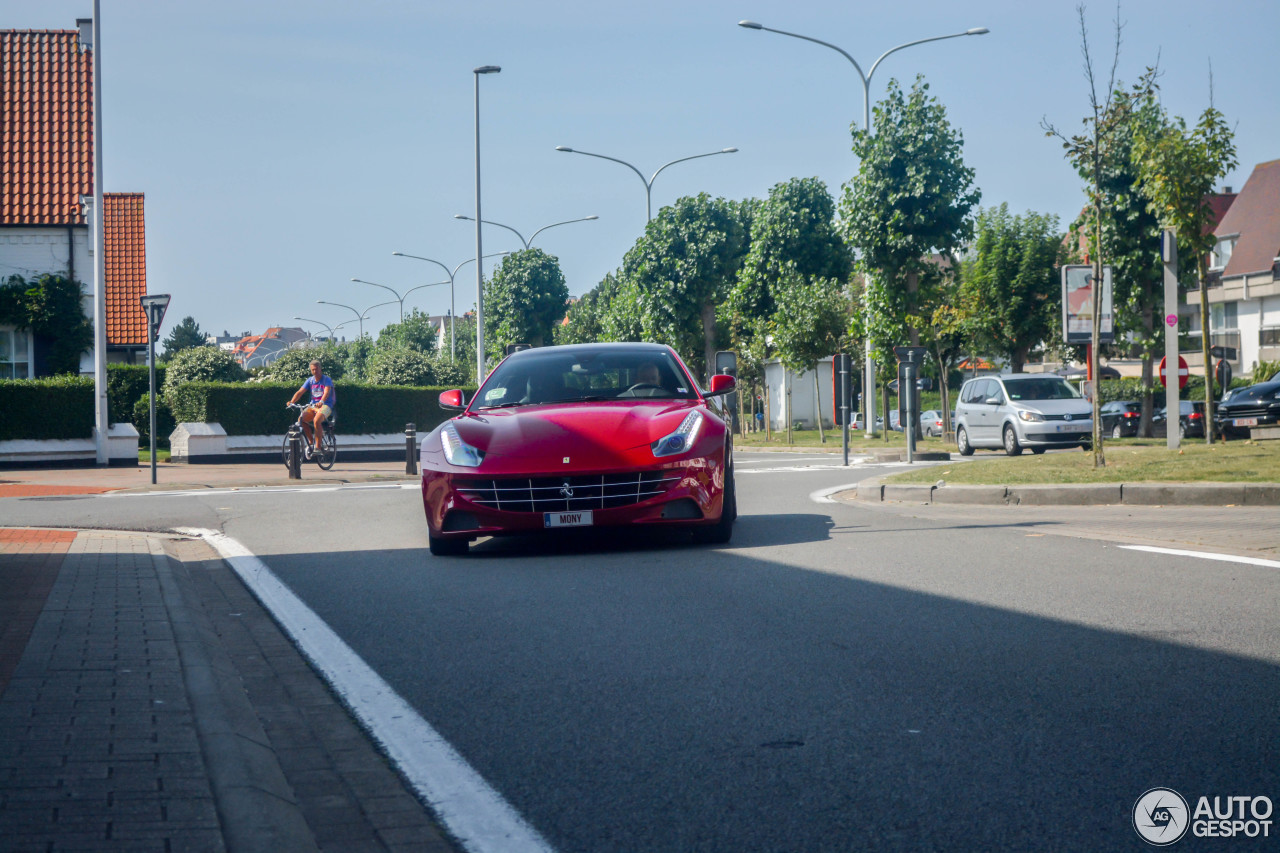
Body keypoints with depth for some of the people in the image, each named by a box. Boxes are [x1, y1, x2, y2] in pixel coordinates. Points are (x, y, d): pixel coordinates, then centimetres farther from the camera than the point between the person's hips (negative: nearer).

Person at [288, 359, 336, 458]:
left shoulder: (327, 380, -5)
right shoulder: (310, 380, 9)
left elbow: (326, 392, -24)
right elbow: (300, 392, -1)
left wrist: (321, 402, -44)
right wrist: (292, 402, -19)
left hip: (325, 406, -5)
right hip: (313, 406, 5)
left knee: (316, 420, -35)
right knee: (301, 419, -23)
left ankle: (317, 447, -26)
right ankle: (311, 441, -3)